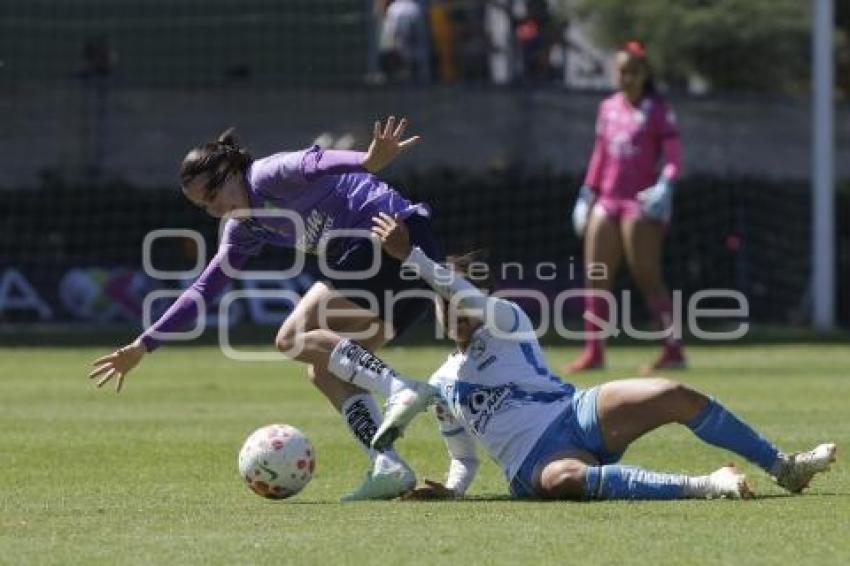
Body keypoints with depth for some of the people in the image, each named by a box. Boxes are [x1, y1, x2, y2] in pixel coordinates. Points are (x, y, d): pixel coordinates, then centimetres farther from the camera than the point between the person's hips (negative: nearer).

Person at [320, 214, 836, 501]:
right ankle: (703, 486, -50)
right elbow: (465, 458, 27)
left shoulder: (505, 323, 12)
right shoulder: (441, 387, 22)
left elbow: (472, 296, -9)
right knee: (563, 479, -41)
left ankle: (784, 467, -10)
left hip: (578, 415, 1)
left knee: (675, 396, -24)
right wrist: (452, 488, 4)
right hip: (533, 463, 0)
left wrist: (409, 255, -16)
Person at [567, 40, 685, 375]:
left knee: (648, 278, -10)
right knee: (595, 278, 3)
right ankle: (594, 353, 7)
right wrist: (588, 193, 18)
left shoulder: (658, 111, -3)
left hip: (642, 203, -6)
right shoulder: (608, 108, 15)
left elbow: (674, 159, -8)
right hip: (607, 202, 6)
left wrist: (665, 186, -24)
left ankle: (674, 350, -7)